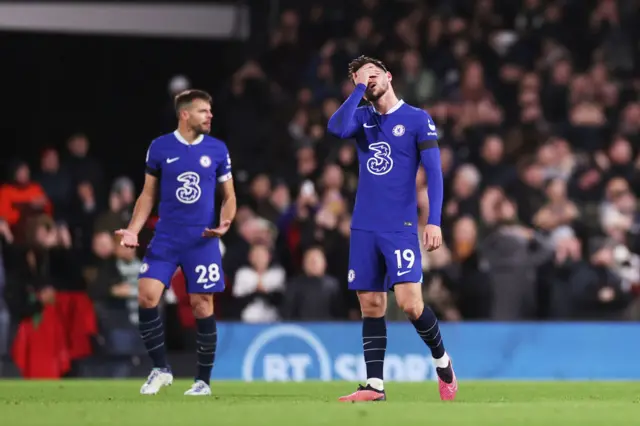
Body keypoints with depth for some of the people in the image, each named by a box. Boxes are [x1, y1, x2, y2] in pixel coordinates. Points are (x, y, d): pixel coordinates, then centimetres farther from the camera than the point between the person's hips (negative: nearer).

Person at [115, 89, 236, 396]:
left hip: (202, 241, 0)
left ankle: (203, 380, 12)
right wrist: (133, 230, -2)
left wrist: (224, 223, -11)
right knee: (147, 296, -13)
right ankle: (160, 369, 2)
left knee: (202, 305, 0)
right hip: (165, 239, 0)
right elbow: (148, 194, 10)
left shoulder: (217, 149, 3)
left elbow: (229, 196, 10)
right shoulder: (160, 148, 2)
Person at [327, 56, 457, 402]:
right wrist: (358, 89, -7)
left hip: (400, 227, -4)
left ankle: (441, 360, 11)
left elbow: (434, 172, -4)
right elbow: (337, 128, -13)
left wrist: (434, 221, -12)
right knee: (371, 306, 3)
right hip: (364, 227, 4)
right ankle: (375, 385, 5)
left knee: (409, 302, -13)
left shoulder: (417, 119, 0)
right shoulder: (362, 118, 10)